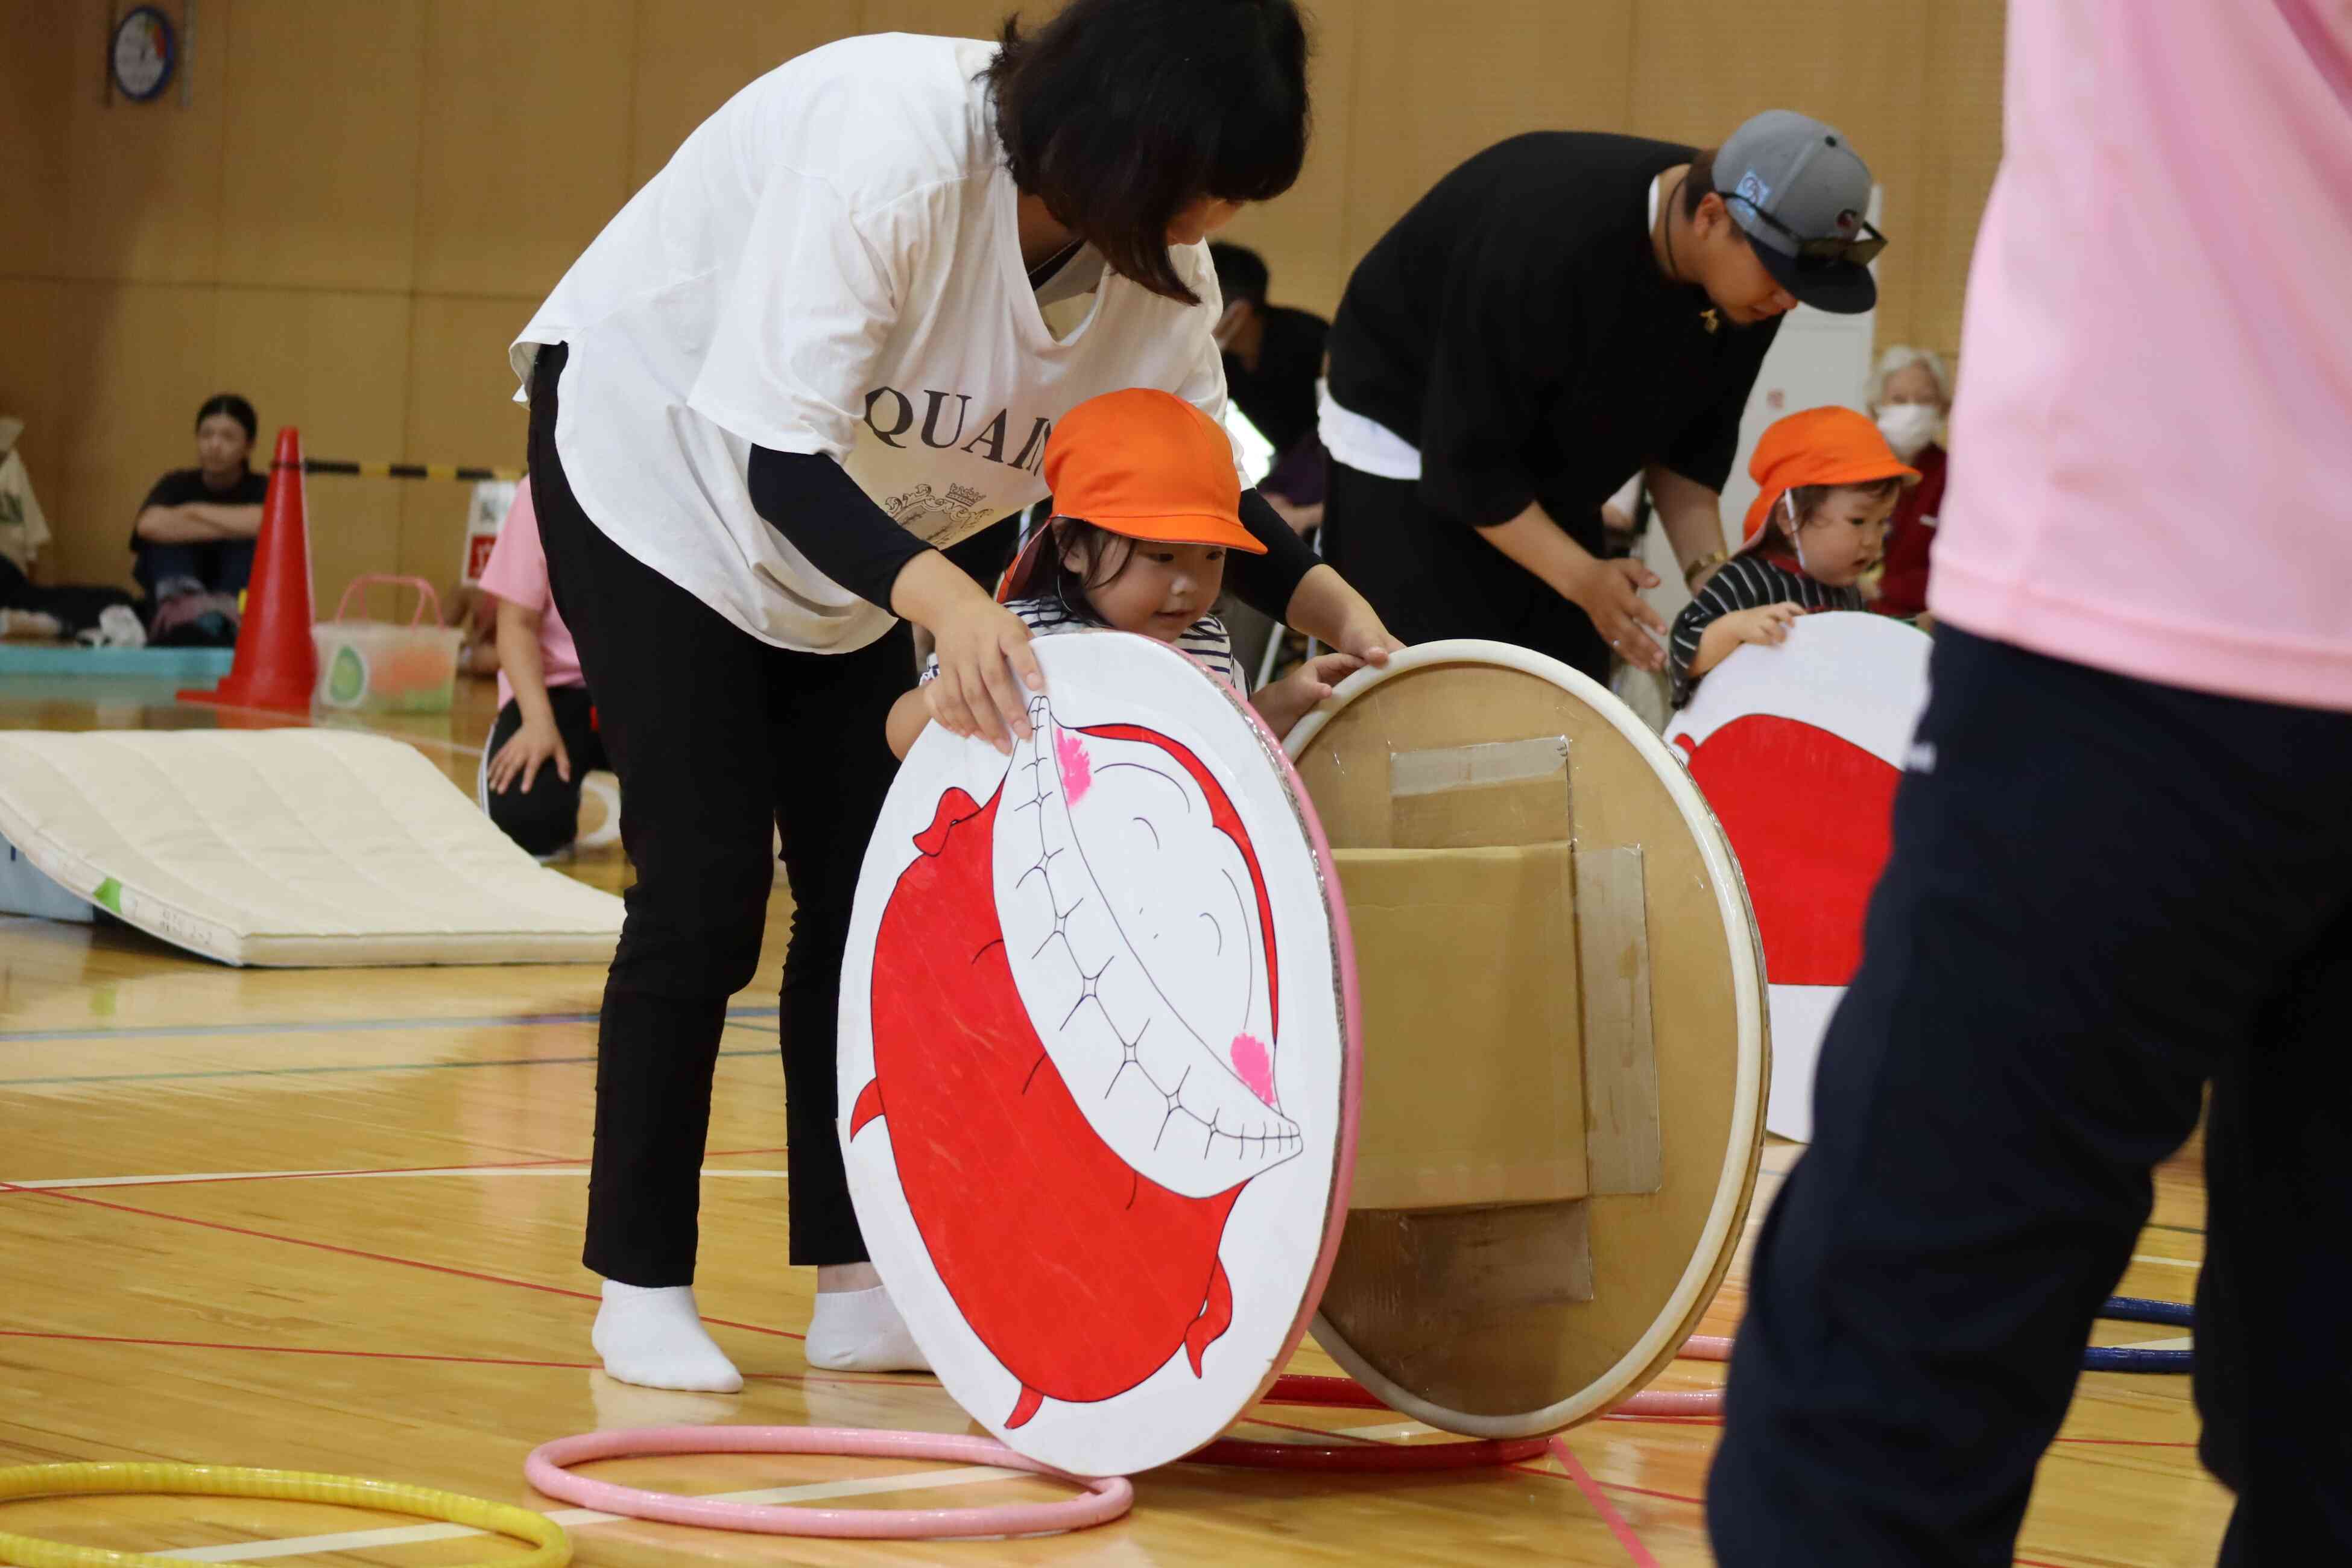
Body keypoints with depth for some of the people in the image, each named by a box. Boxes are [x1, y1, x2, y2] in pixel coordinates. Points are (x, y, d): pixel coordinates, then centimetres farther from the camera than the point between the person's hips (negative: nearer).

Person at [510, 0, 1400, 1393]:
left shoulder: (1159, 268, -16)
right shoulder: (894, 145, -37)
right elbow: (780, 454, -38)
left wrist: (1335, 610, -19)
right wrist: (940, 595, -54)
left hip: (853, 547, 7)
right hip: (656, 458, -7)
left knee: (870, 896, 1)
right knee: (705, 894, -11)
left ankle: (857, 1289, 8)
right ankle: (641, 1290, 1)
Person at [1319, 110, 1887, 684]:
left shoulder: (1746, 280, -15)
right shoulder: (1550, 243, -37)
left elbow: (1694, 441, 1)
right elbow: (1466, 459, -29)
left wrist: (1709, 570, -12)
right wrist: (1580, 576, -31)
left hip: (1552, 475, 7)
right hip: (1413, 448, -7)